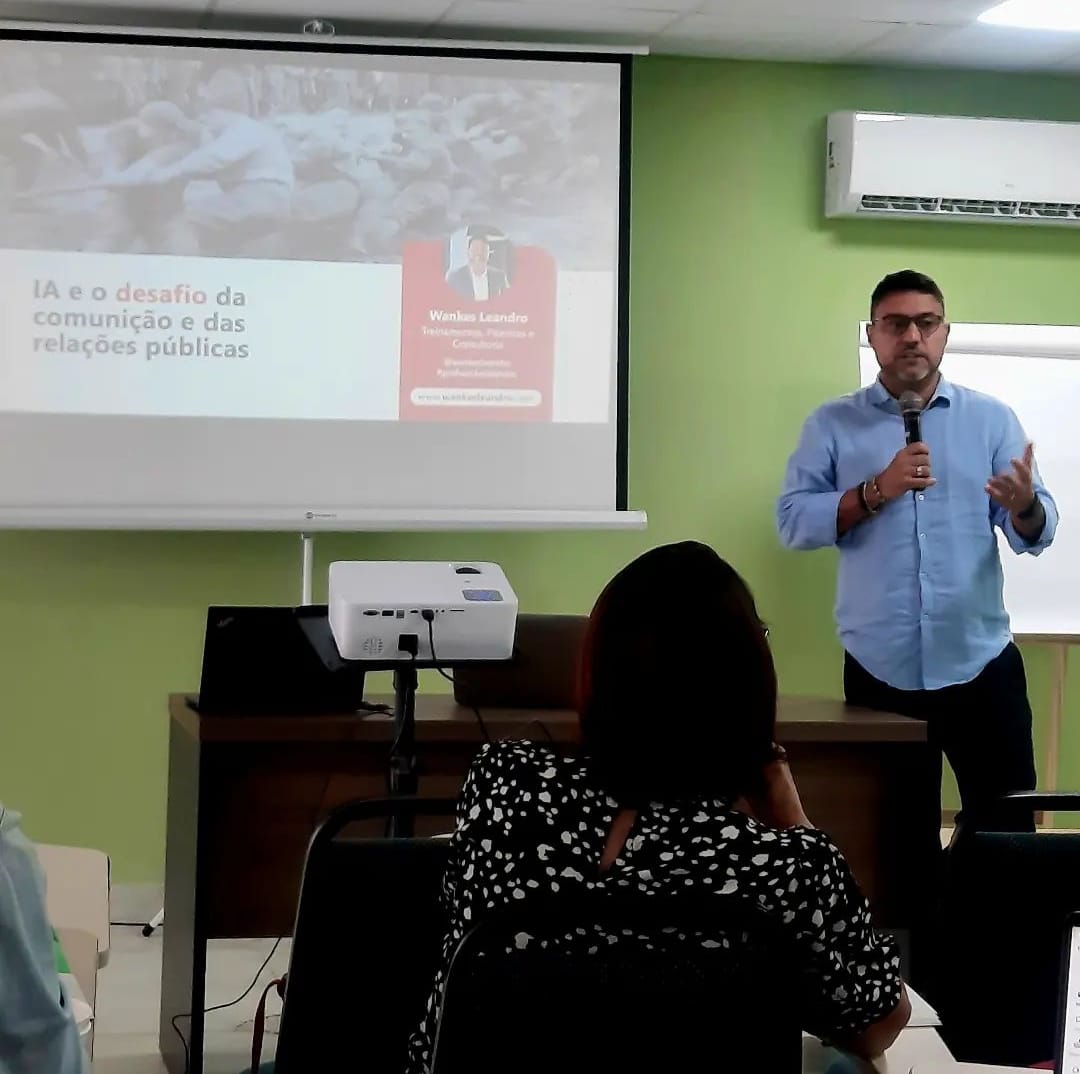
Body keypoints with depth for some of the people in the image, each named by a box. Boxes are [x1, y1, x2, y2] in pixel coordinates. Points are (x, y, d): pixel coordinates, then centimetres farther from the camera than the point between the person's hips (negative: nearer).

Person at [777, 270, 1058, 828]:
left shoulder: (992, 419, 6)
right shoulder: (832, 424, 4)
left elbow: (1036, 533, 0)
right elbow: (792, 521, -5)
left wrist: (1025, 506, -23)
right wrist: (877, 490, -17)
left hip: (980, 665, 0)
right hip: (878, 671, 0)